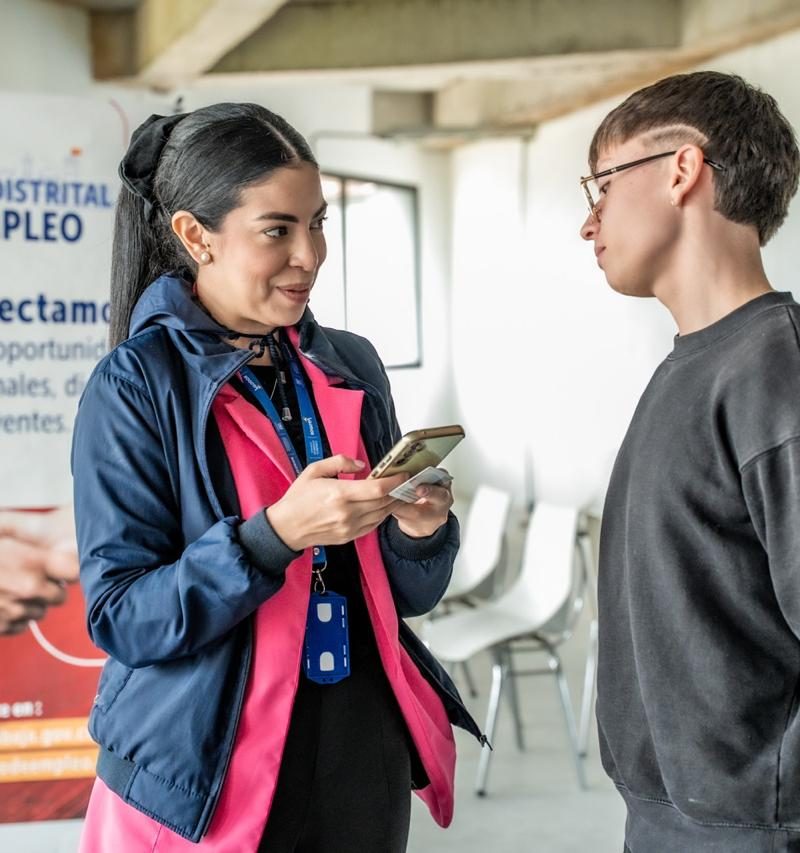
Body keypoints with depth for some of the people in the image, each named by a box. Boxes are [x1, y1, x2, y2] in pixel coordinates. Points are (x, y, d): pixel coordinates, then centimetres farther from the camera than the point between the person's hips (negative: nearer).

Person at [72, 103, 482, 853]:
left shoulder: (350, 366, 3)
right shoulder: (135, 384, -10)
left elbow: (402, 595, 8)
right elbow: (120, 617, -15)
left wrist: (417, 532, -13)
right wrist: (277, 533, -25)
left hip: (365, 759, 5)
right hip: (207, 782, -4)